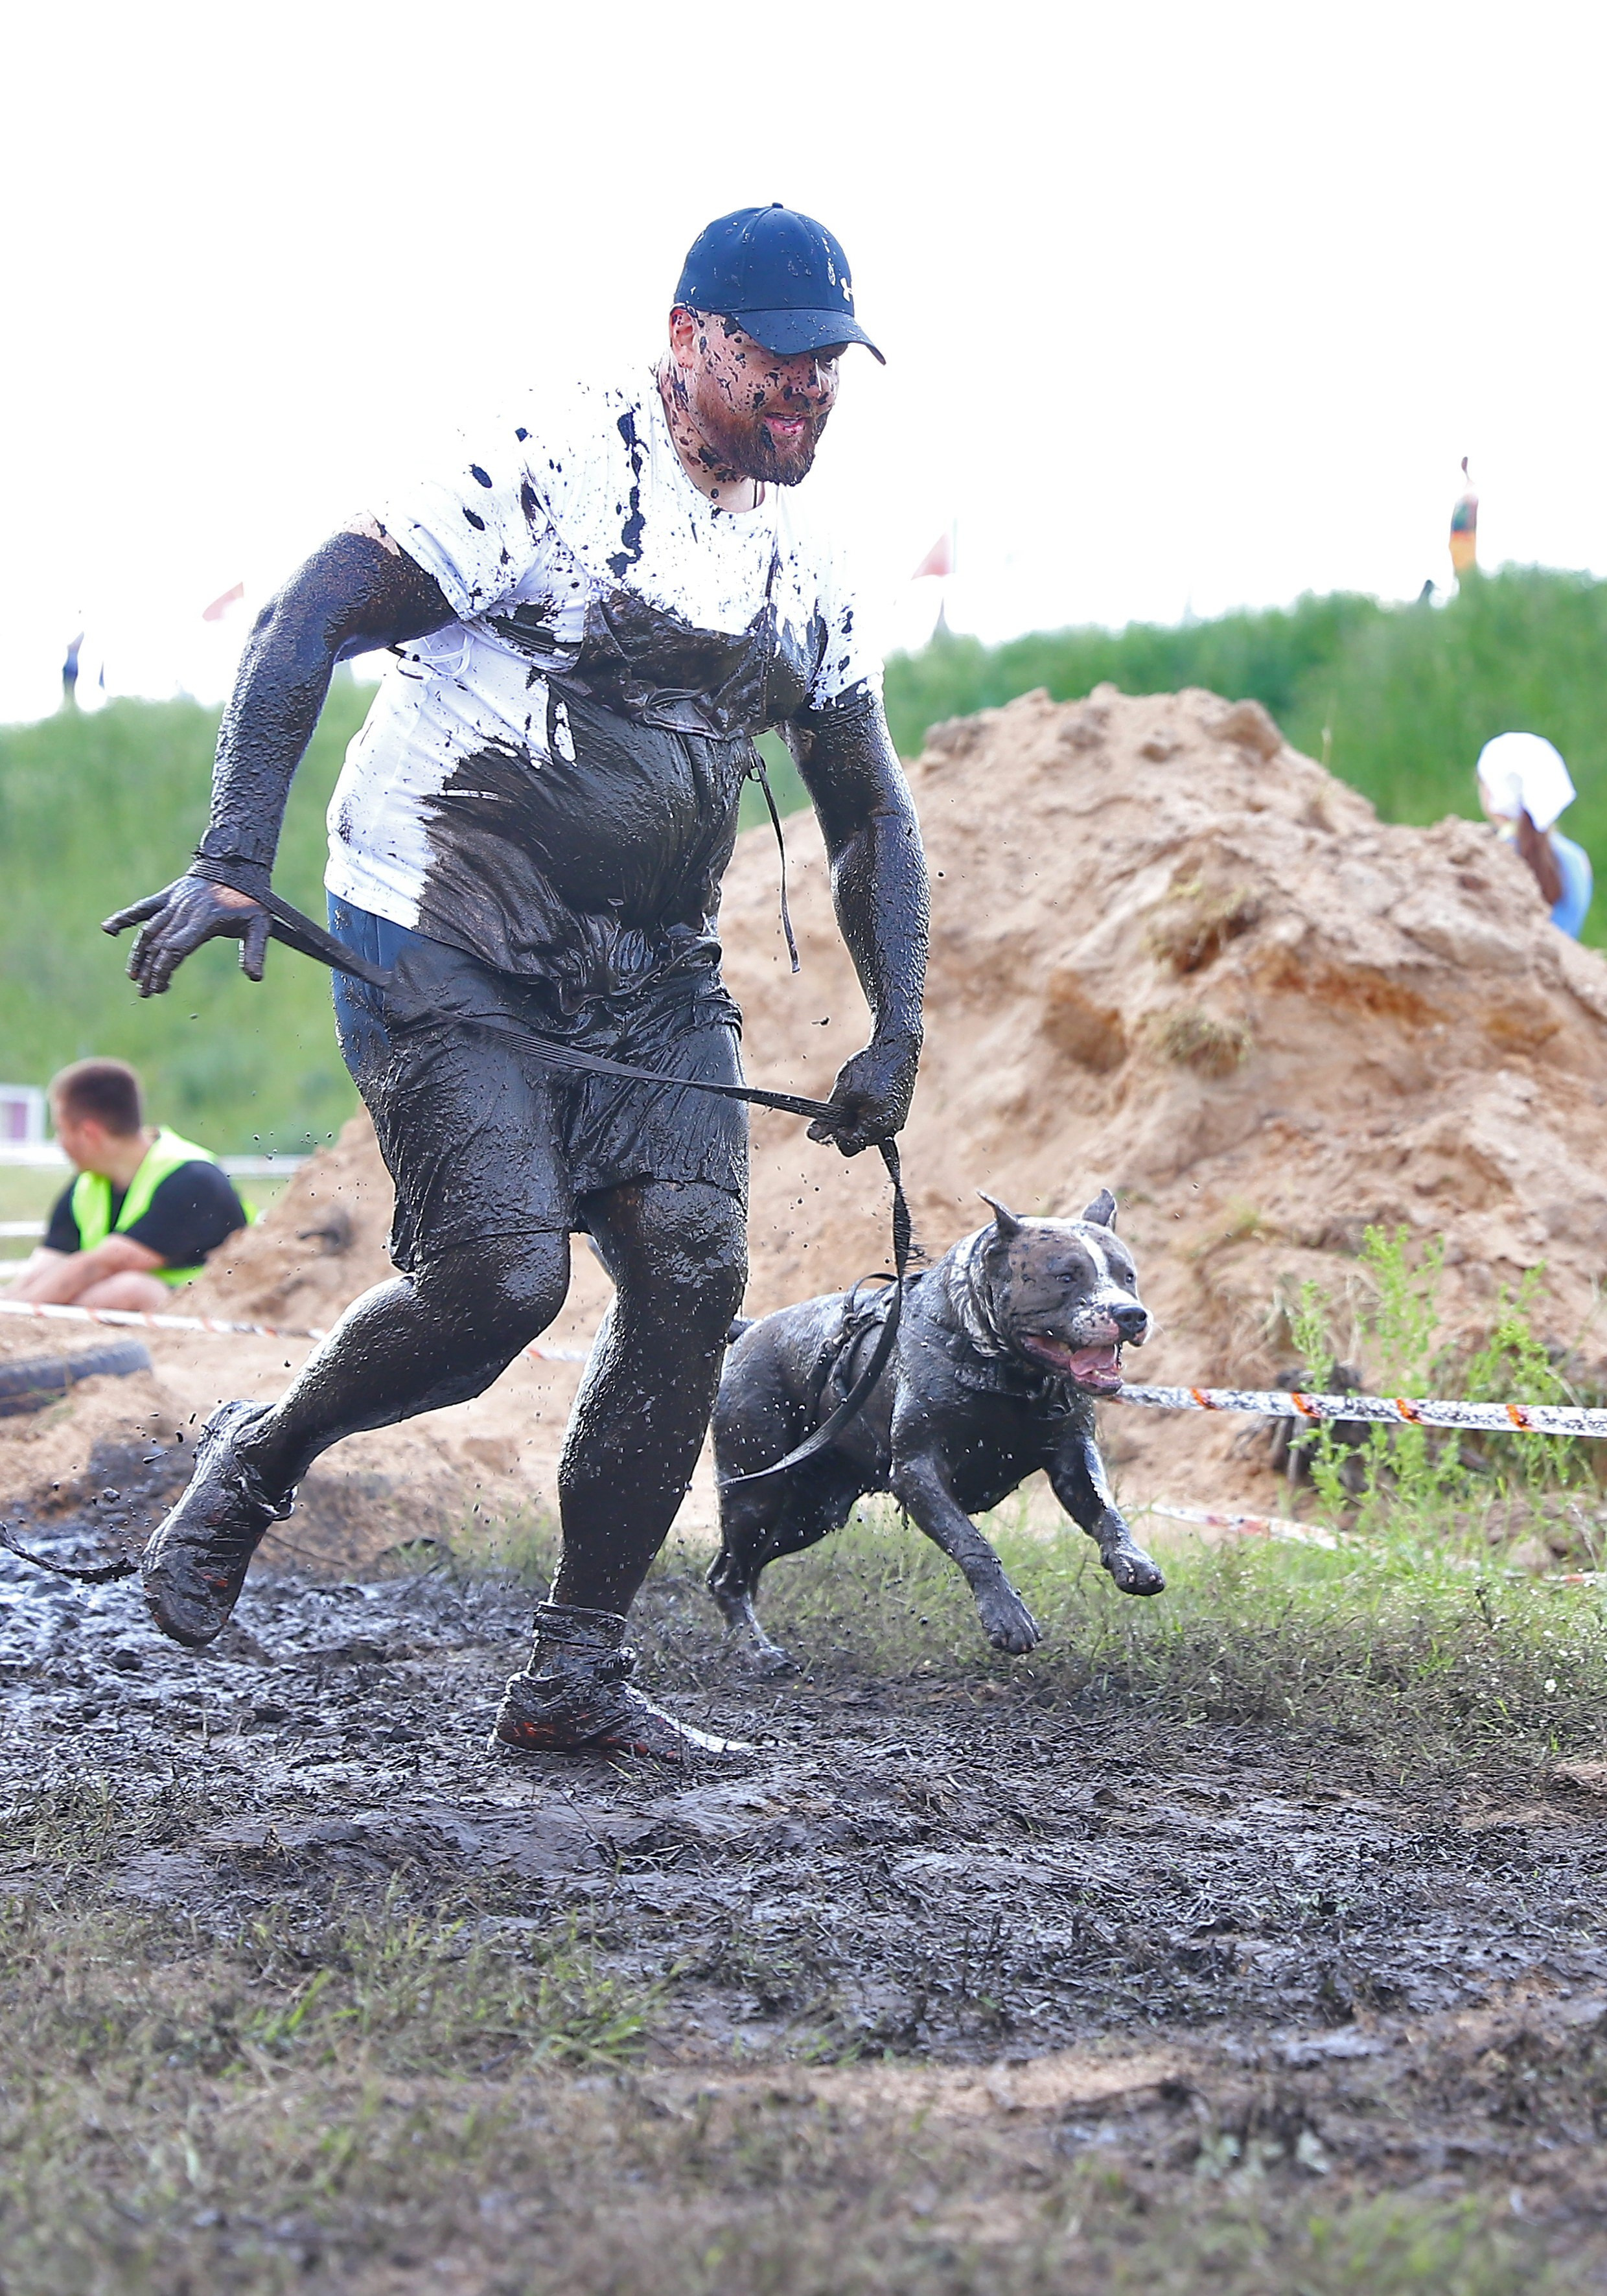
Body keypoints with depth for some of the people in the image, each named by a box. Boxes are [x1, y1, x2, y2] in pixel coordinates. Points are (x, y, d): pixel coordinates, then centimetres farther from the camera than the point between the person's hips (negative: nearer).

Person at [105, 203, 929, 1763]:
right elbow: (311, 621, -15)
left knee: (694, 1273, -7)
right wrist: (234, 857, -25)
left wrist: (895, 1034, 11)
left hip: (646, 975, 7)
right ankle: (253, 1462, 11)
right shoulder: (552, 465, -11)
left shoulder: (804, 574, 10)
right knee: (501, 1281, -19)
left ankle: (574, 1675, 4)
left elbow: (871, 815, 21)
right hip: (440, 944, -7)